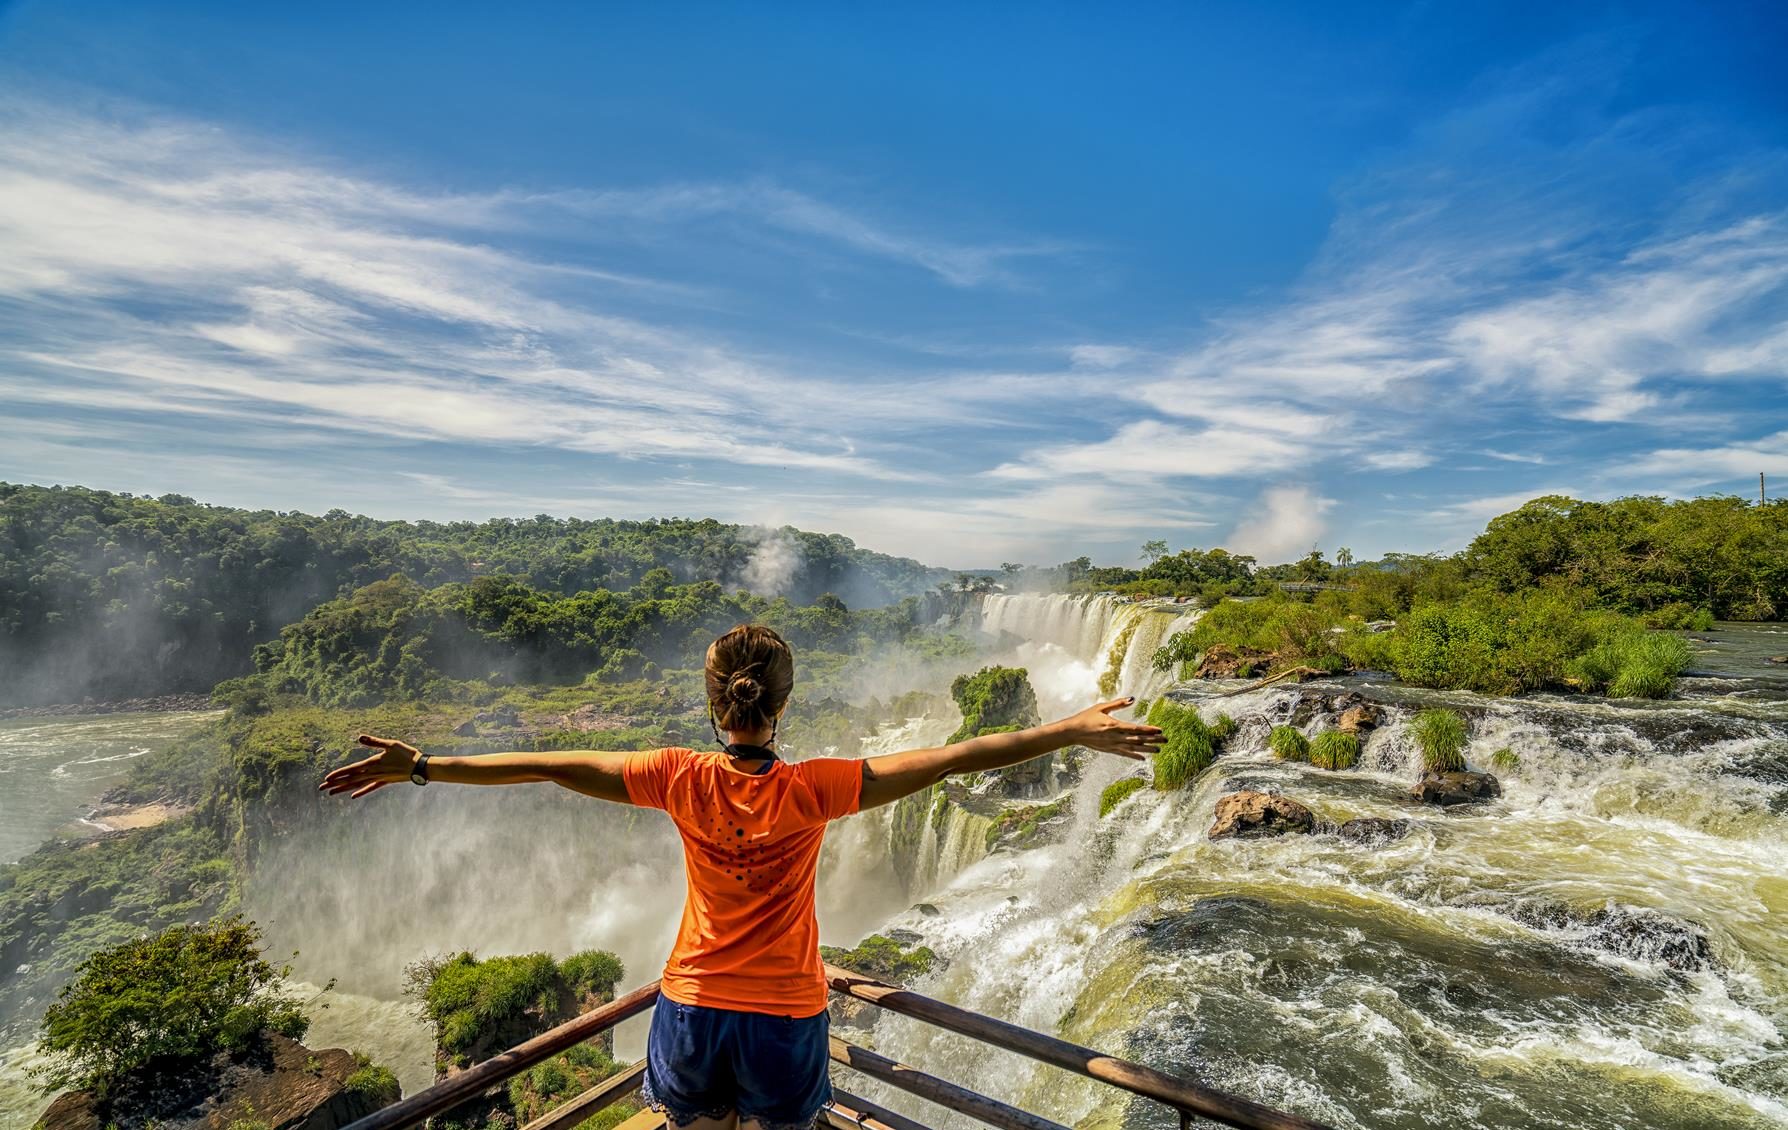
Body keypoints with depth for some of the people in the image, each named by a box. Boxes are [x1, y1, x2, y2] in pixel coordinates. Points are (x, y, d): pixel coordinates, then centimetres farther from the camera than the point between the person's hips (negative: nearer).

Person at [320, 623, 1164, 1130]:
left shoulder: (682, 781, -16)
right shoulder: (812, 790, -21)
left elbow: (546, 765, -11)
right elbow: (953, 757, -23)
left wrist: (421, 766, 0)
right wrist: (1073, 732, -18)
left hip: (693, 1013, 2)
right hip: (785, 1021, -1)